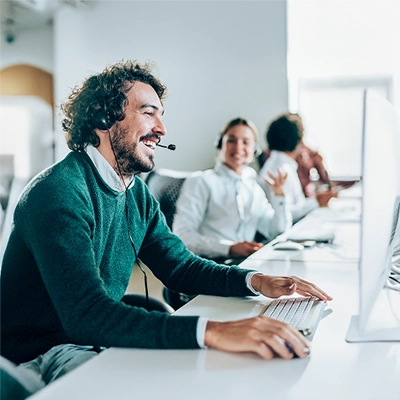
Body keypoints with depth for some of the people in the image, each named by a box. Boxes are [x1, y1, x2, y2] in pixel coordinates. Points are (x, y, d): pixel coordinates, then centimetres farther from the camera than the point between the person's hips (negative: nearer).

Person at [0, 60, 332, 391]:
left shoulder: (137, 194, 6)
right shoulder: (59, 192, -24)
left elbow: (180, 266, 10)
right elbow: (86, 314, -35)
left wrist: (258, 281, -8)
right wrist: (211, 331, -44)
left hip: (104, 340, 8)